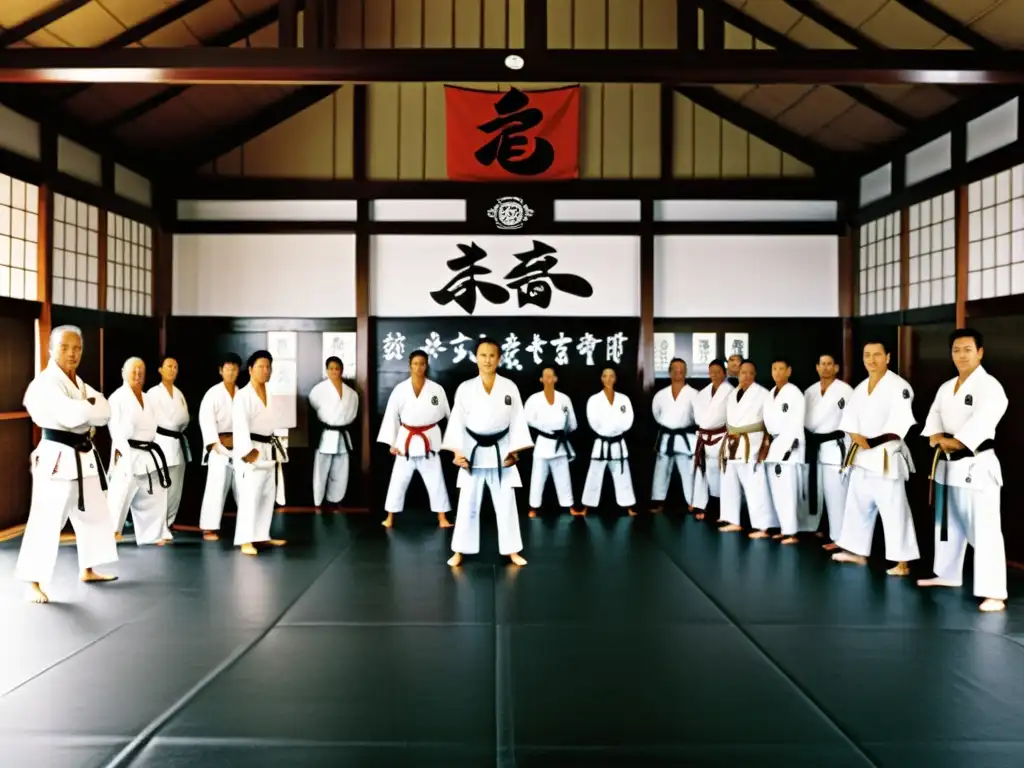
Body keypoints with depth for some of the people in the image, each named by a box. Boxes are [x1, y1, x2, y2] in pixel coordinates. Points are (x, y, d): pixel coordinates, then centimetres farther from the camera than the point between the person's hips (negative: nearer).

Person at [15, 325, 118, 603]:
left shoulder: (79, 383, 13)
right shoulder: (45, 382, -14)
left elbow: (105, 413, 2)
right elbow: (71, 416, -28)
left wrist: (83, 407, -15)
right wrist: (89, 407, -9)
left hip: (84, 457, 9)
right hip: (57, 459, -9)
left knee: (95, 515, 17)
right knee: (46, 521, -8)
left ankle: (88, 570, 31)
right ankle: (34, 584, 2)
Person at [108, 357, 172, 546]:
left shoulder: (146, 398, 16)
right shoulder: (118, 397, -9)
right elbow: (114, 426, -16)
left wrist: (149, 448, 10)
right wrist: (121, 451, -22)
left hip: (148, 455, 8)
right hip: (127, 454, -8)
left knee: (153, 496, 14)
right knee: (119, 496, -8)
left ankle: (153, 534, 24)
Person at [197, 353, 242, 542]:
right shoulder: (213, 393, -6)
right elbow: (206, 419, -15)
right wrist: (214, 443, -22)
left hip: (239, 446, 5)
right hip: (220, 445, -5)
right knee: (216, 487, -5)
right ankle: (209, 528, 3)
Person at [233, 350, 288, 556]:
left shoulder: (270, 395, 13)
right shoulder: (243, 395, -13)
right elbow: (240, 425, -22)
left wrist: (278, 450, 13)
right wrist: (246, 451, -29)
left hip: (269, 450, 8)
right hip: (251, 450, -8)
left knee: (268, 496, 14)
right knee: (249, 496, -12)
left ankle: (262, 535, 25)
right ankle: (245, 541, -9)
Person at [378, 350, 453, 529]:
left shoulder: (437, 389, -5)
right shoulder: (400, 389, -5)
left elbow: (448, 413, 6)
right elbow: (391, 416, -2)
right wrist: (391, 442, -3)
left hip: (429, 440, 0)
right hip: (406, 440, 0)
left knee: (436, 480, 6)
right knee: (398, 479, 7)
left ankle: (442, 519, 16)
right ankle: (390, 518, 20)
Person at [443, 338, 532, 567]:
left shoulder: (509, 387, -2)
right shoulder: (465, 388, -3)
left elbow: (517, 420, -1)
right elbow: (457, 421, -3)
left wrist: (514, 451, -7)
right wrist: (457, 452, -10)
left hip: (500, 452, 0)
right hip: (473, 452, 0)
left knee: (506, 504, 7)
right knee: (467, 505, 6)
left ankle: (512, 551, 19)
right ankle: (460, 551, 18)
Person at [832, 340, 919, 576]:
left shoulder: (898, 386, -11)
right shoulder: (860, 388, 13)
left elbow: (900, 423, -20)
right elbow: (849, 418, 8)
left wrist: (875, 442, -23)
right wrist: (856, 437, -11)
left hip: (887, 457, -8)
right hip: (861, 456, 8)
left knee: (894, 509, -7)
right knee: (857, 505, 16)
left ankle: (902, 562, -1)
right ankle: (858, 552, 30)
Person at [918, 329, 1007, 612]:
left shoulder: (989, 386, -11)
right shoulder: (946, 388, 13)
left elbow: (981, 421, -23)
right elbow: (934, 417, 5)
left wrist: (953, 442, -19)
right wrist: (937, 438, -15)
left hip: (977, 465, -8)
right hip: (947, 464, 8)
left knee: (984, 531, -10)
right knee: (947, 524, 19)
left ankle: (993, 593, -8)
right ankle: (947, 574, 34)